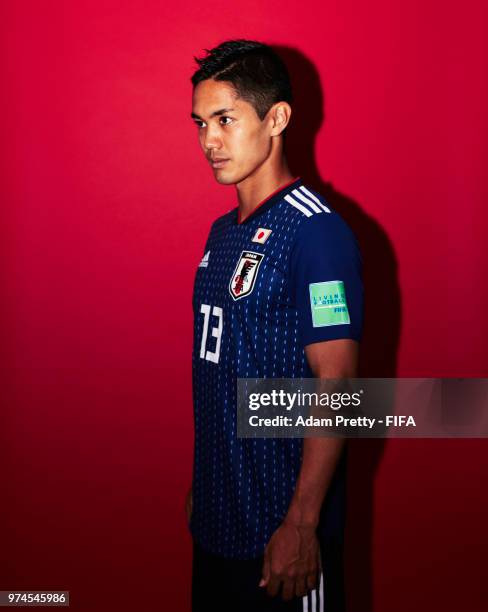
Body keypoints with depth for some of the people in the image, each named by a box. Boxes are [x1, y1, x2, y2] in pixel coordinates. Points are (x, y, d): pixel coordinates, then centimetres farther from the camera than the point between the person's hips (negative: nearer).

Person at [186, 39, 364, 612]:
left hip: (282, 525, -7)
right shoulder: (223, 231, 8)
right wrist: (201, 485, 15)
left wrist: (301, 522, -20)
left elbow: (336, 385, -19)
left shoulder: (315, 231, -16)